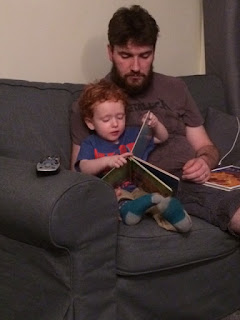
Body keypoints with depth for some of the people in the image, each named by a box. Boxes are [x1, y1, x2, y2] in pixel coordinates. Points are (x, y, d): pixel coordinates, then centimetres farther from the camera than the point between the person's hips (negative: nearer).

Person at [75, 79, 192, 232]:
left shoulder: (133, 135, 23)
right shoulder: (91, 144, 12)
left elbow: (163, 138, 30)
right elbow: (84, 168, -7)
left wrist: (155, 124, 7)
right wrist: (106, 161, -25)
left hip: (139, 187, 2)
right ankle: (124, 206, -62)